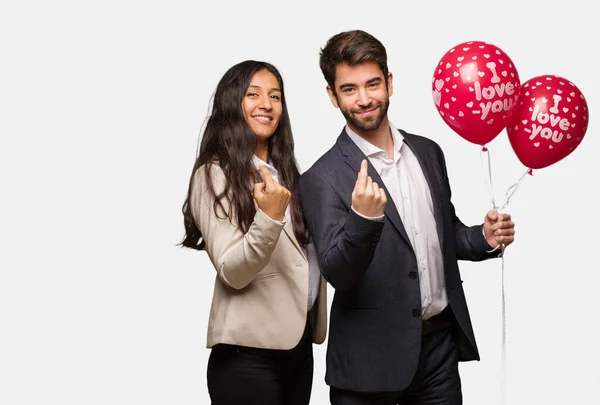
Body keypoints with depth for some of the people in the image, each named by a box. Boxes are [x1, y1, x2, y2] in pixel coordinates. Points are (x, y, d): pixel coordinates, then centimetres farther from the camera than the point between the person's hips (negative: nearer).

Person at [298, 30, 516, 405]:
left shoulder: (428, 152, 7)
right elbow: (336, 274, -17)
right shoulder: (324, 178, -11)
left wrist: (484, 238, -2)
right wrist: (363, 219, -33)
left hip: (441, 343, 5)